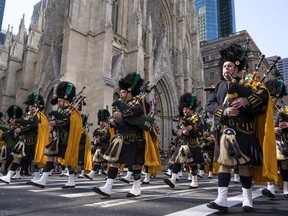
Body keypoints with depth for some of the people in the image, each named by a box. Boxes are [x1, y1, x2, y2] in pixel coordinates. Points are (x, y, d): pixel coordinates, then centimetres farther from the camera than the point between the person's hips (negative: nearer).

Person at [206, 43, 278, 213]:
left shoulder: (246, 83, 2)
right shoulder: (219, 87, 10)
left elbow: (263, 94, -9)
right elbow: (210, 104, 2)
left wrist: (247, 101, -26)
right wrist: (224, 111, -15)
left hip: (244, 132, -2)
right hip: (226, 132, 3)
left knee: (244, 165, 7)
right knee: (224, 163, -1)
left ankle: (247, 199, 22)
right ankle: (222, 201, 1)